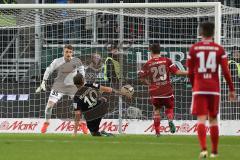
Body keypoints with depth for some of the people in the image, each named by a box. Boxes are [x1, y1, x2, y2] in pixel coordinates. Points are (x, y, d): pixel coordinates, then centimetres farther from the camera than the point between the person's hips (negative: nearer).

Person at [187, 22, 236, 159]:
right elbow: (226, 71, -3)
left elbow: (190, 72, 4)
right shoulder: (219, 49, 0)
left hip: (199, 89, -1)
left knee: (201, 119, -5)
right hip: (214, 89, 1)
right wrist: (232, 90, 5)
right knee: (213, 119, 13)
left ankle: (203, 149, -24)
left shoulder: (194, 49, 1)